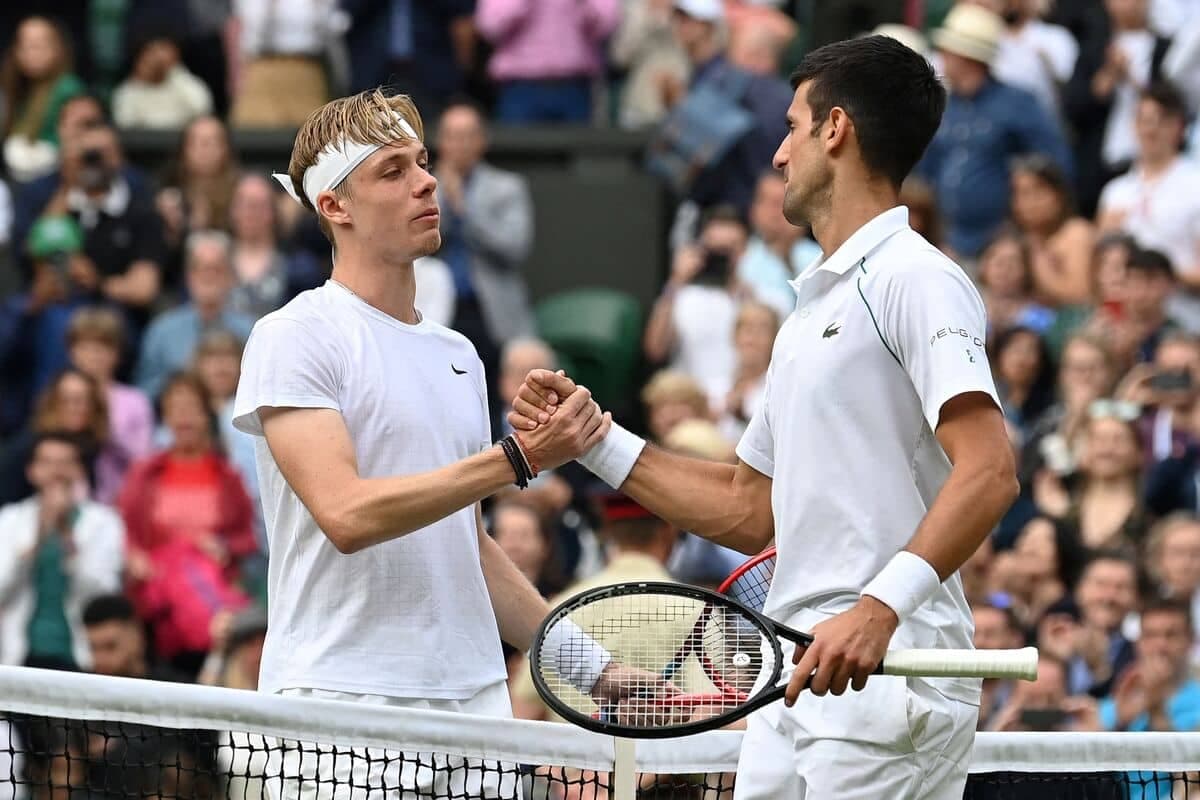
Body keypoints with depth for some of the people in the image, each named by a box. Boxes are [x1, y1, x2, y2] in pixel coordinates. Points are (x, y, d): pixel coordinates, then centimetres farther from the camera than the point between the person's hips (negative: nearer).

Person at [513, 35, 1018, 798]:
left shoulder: (913, 279, -7)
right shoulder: (809, 315, 24)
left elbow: (989, 472, -20)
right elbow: (749, 510, 29)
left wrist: (881, 606, -32)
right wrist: (593, 441, 23)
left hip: (888, 673, -9)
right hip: (798, 684, 9)